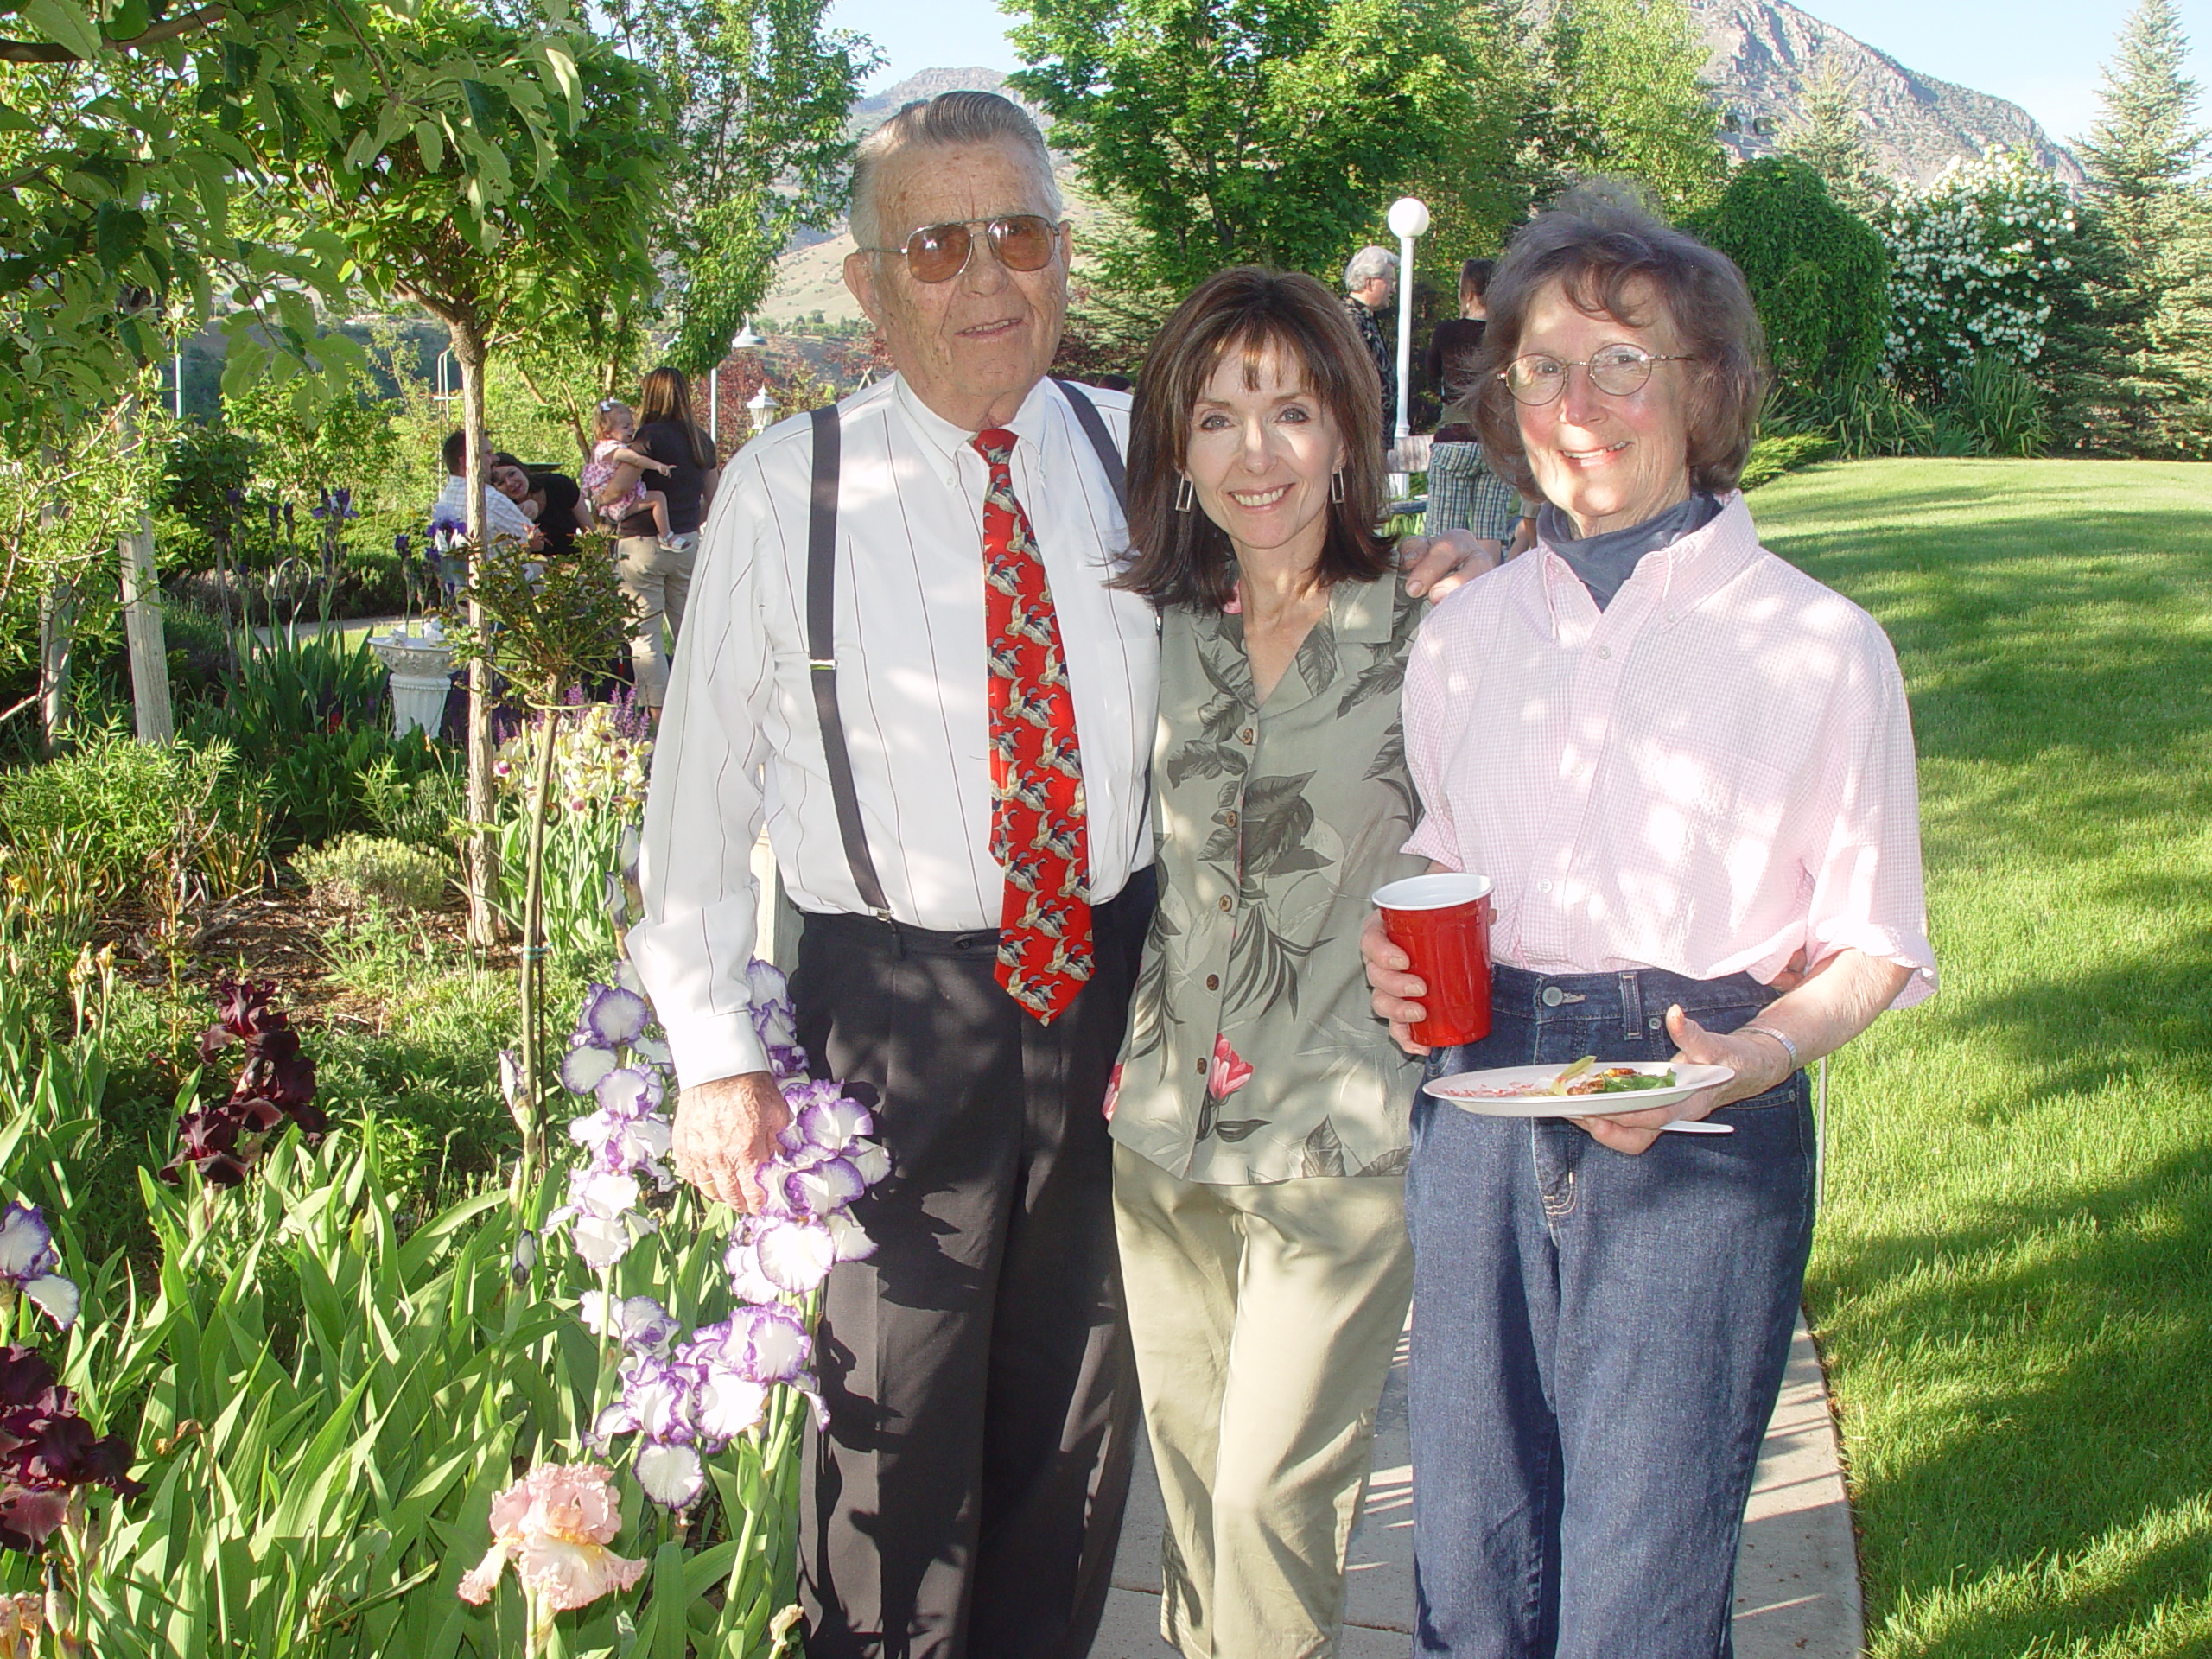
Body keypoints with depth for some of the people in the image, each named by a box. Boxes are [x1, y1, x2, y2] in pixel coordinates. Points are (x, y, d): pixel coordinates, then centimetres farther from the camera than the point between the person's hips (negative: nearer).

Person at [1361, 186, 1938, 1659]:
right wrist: (1400, 953, -2)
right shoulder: (1467, 634, 8)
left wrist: (1748, 1058, -18)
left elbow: (1872, 946, 0)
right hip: (1480, 1113, 4)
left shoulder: (1820, 645, -5)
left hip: (1706, 1142, -4)